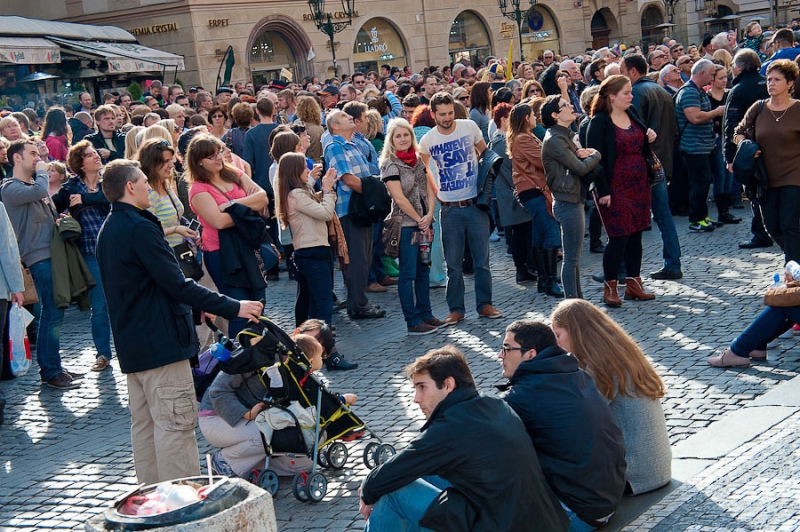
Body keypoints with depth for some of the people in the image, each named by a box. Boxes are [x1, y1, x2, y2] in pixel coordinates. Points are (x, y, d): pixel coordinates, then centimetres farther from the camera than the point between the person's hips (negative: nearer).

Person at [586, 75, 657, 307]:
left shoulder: (632, 115, 11)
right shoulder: (599, 122, -11)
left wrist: (649, 139, 1)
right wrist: (603, 190, -18)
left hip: (638, 185, 7)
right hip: (615, 188, -7)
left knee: (635, 236, 10)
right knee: (618, 238, -5)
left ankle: (634, 283, 20)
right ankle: (610, 288, 6)